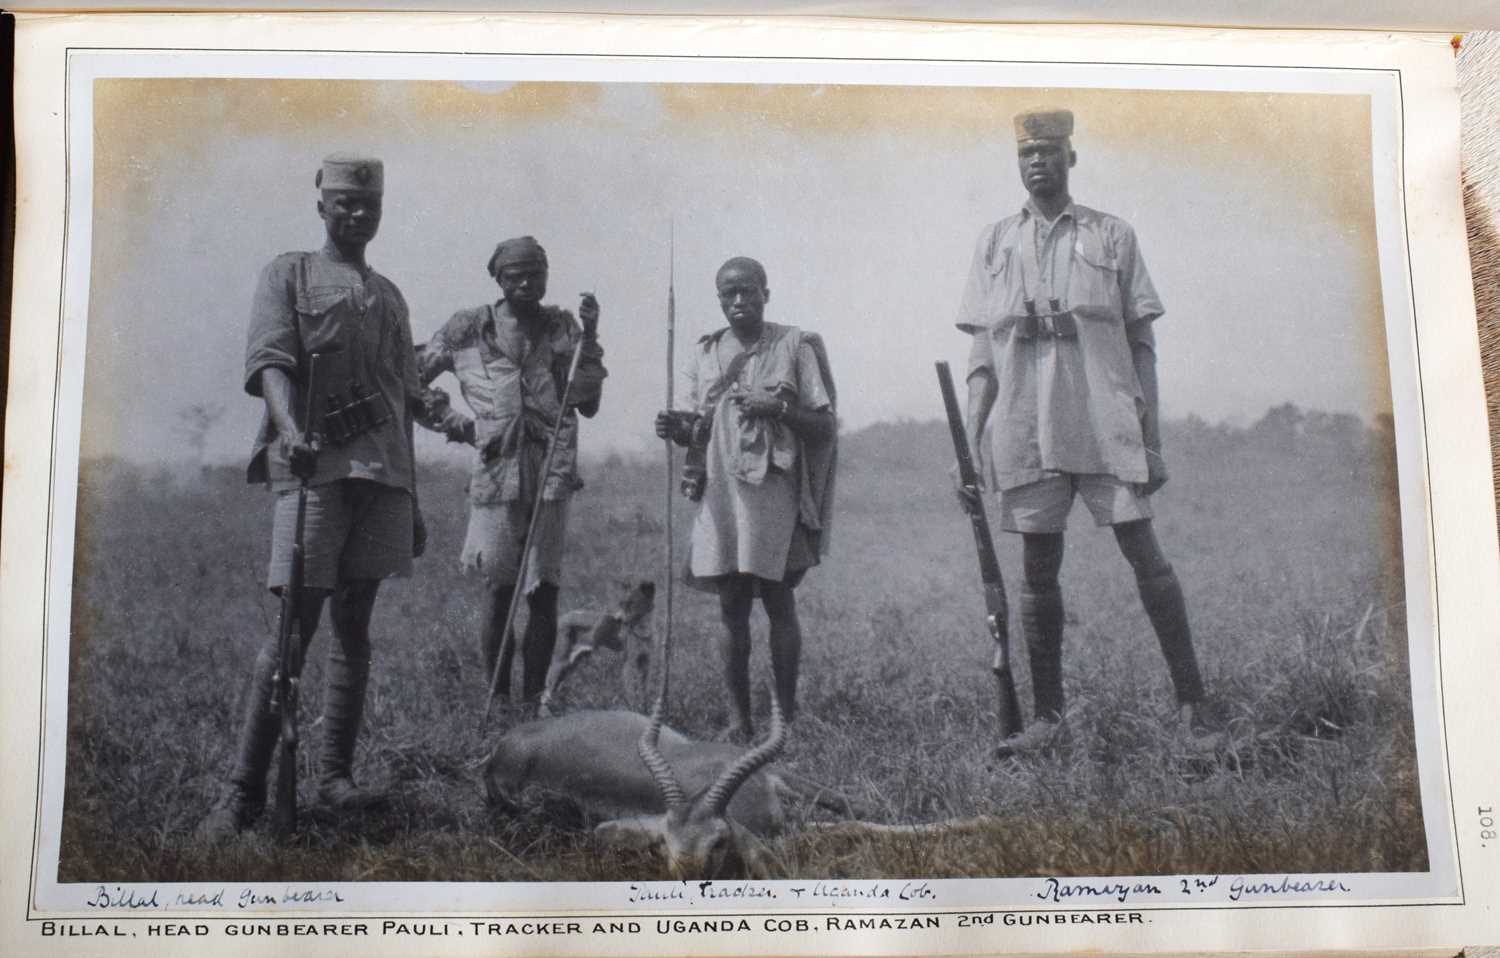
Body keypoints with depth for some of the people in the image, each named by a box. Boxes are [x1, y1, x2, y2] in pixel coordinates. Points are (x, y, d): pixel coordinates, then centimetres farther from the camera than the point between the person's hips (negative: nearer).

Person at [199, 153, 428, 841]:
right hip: (312, 469, -5)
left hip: (382, 473, 5)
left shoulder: (388, 295, 22)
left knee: (354, 627, 6)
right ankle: (243, 791, -7)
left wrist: (411, 500, 20)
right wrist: (291, 430, -29)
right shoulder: (288, 275, 8)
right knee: (291, 628, -10)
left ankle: (335, 774, 13)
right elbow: (270, 362, -8)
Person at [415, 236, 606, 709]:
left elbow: (588, 403, 3)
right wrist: (455, 423, 4)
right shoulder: (467, 328, 7)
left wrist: (589, 337, -4)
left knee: (544, 590, 2)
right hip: (495, 472, -1)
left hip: (551, 474, 1)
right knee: (498, 587, 1)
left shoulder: (562, 327, 11)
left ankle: (533, 702, 11)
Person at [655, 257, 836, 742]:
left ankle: (786, 715, 7)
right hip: (721, 496, 3)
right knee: (731, 608, 4)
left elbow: (826, 427, -1)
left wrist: (779, 409, -17)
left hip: (775, 493, -3)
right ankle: (738, 717, 11)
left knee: (778, 602, -2)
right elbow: (698, 430, 16)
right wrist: (676, 428, -7)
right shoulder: (705, 353, 13)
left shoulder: (795, 346, 1)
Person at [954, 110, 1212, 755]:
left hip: (1108, 428, -2)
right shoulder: (994, 243, 13)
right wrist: (969, 451, 6)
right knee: (1038, 570, 4)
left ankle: (1191, 700, 5)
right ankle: (1047, 716, 12)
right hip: (1025, 433, 2)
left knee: (1145, 557, -4)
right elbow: (982, 356, 12)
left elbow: (1141, 344, 6)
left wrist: (1151, 438, -1)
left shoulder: (1113, 236, 8)